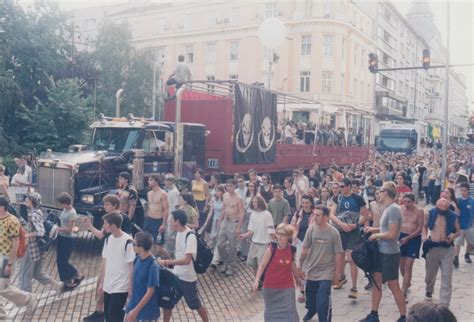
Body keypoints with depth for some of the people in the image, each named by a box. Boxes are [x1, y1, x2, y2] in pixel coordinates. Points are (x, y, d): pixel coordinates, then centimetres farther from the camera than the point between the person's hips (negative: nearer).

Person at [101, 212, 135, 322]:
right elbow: (105, 261, 11)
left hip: (121, 286, -7)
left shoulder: (127, 241, -18)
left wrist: (131, 287, -11)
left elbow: (131, 266, -14)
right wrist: (102, 282, 12)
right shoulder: (108, 239, 3)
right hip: (108, 285, 7)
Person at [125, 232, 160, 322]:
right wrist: (131, 300, 13)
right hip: (134, 304, 7)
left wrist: (136, 311, -18)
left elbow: (150, 292, -21)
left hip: (147, 310, -7)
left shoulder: (153, 266, -25)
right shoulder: (137, 259, -3)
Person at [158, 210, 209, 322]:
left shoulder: (190, 236, -25)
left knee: (196, 305, 12)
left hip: (188, 278, -7)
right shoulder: (178, 232, 1)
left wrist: (167, 262, -34)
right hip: (176, 275, 7)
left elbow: (187, 260, -32)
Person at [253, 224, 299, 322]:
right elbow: (262, 265, -10)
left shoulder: (292, 250, -6)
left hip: (287, 287, 1)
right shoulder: (271, 249, -16)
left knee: (289, 311, -1)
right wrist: (257, 281, -19)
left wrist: (298, 278, 25)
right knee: (271, 310, 14)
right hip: (271, 287, -1)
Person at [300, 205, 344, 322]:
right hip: (311, 270, 3)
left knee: (323, 302, -11)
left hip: (326, 272, -3)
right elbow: (305, 250, -1)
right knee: (310, 297, 20)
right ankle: (311, 311, 49)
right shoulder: (311, 229, -8)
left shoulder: (333, 232, -14)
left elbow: (338, 254, -8)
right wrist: (301, 267, 3)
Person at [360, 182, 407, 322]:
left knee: (393, 286, 2)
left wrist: (376, 235, -13)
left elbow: (392, 234, -26)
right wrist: (373, 229, 9)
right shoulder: (388, 208, 9)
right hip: (382, 251, 9)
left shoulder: (394, 209, -21)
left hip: (390, 253, -9)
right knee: (376, 282, 13)